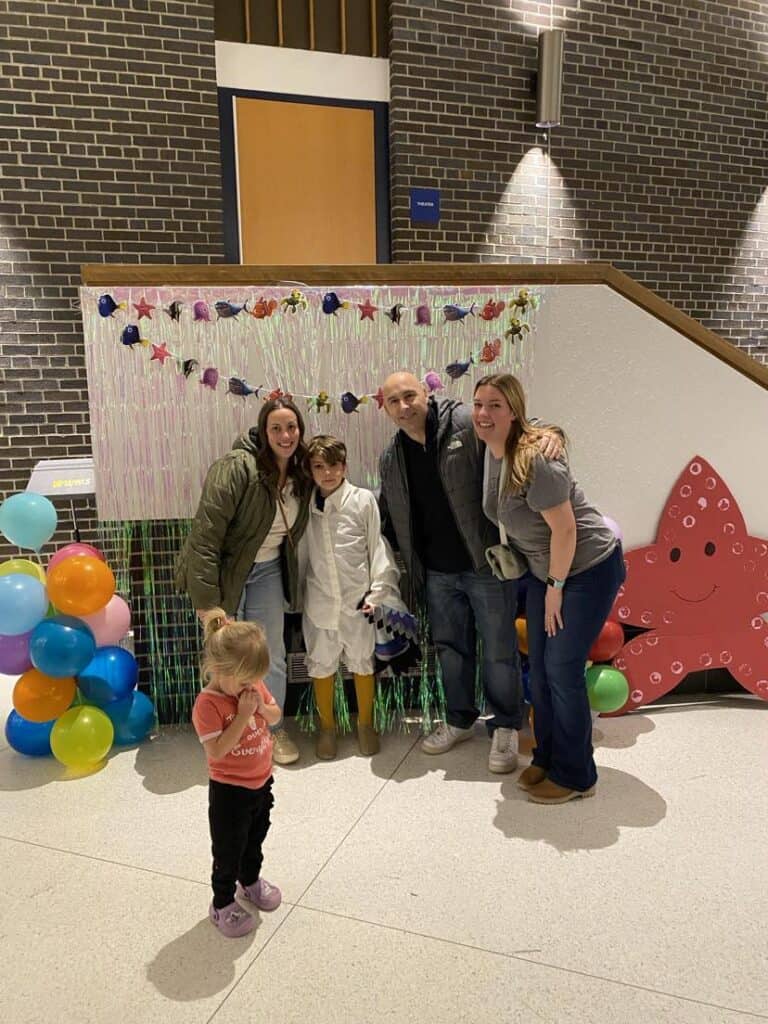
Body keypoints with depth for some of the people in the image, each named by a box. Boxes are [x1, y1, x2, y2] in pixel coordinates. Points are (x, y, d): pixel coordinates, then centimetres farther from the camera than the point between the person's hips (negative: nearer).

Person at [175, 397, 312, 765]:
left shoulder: (301, 476, -3)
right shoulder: (236, 468, -25)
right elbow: (205, 534, -25)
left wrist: (289, 579, 10)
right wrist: (206, 599, -24)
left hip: (268, 571, 6)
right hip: (225, 570, -5)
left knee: (272, 655, 11)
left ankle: (273, 729, 30)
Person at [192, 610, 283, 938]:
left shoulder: (252, 684, -7)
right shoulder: (207, 705, -27)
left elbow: (275, 717, 4)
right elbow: (217, 751, -31)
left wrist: (262, 707, -18)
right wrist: (243, 715, -34)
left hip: (261, 782, 7)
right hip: (230, 791, -6)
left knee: (255, 839, 26)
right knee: (228, 850, 11)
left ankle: (251, 880, 50)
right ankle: (222, 903, 31)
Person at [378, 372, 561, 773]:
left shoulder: (467, 424, -13)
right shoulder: (391, 460, 6)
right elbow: (389, 519, 17)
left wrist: (550, 433, -31)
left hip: (487, 565, -5)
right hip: (437, 573, 6)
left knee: (499, 651, 5)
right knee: (449, 647, 19)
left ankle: (505, 728, 24)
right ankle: (459, 721, 38)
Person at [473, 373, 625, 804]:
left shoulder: (535, 460, -29)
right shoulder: (493, 451, -3)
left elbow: (564, 529, -24)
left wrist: (555, 587, -15)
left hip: (589, 566, -8)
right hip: (545, 569, 8)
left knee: (562, 669, -4)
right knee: (539, 667, 12)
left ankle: (575, 776, 14)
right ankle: (547, 757, 30)